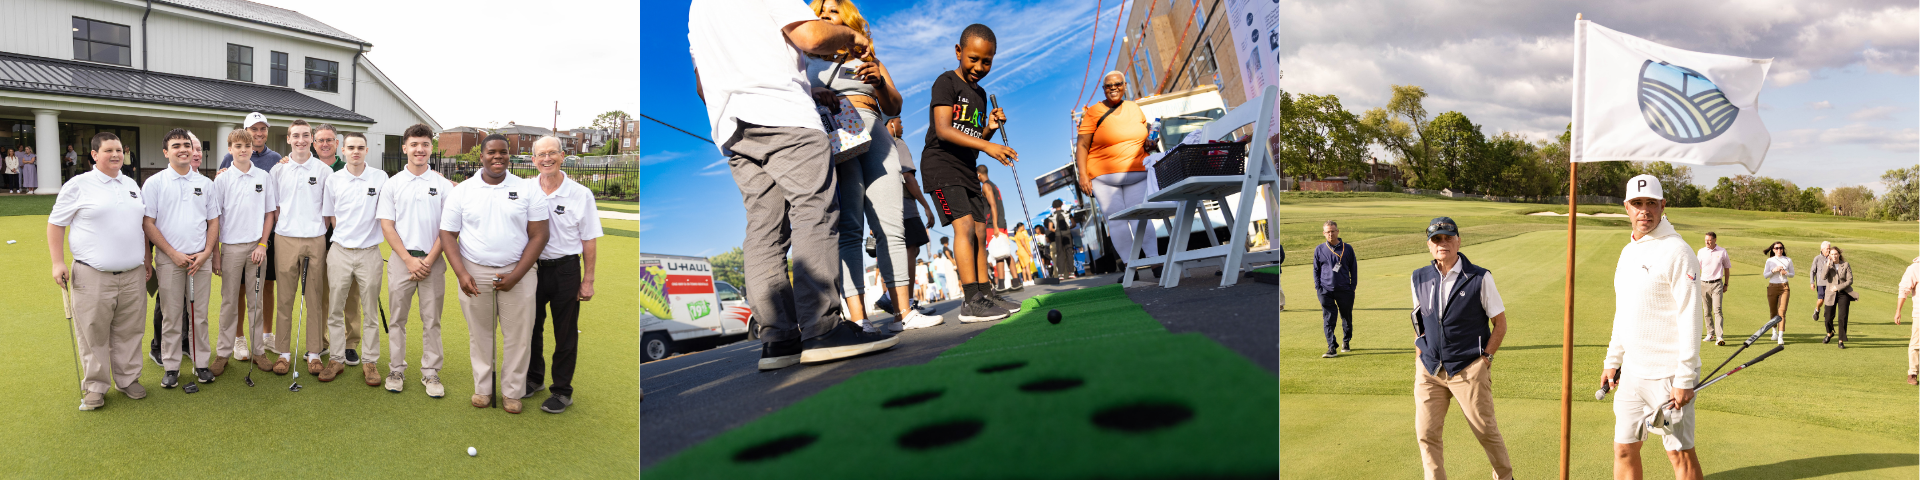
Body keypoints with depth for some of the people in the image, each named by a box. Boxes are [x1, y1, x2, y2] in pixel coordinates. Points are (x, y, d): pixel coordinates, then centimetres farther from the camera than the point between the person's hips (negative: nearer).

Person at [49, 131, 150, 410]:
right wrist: (57, 262, -6)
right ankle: (95, 387, 12)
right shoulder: (78, 185, -2)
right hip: (93, 276, -4)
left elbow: (143, 222, 23)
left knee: (129, 332, 10)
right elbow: (56, 224, 0)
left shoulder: (132, 185, 14)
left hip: (132, 275, 4)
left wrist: (147, 258, 20)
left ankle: (127, 380, 23)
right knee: (93, 334, 1)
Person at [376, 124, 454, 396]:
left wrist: (430, 260, -8)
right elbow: (387, 226, 1)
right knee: (397, 318, 6)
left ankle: (430, 373, 11)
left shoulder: (443, 185, 4)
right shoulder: (392, 185, 4)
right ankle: (396, 370, 16)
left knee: (431, 320, 3)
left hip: (433, 261, 0)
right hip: (401, 259, 0)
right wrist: (409, 260, -8)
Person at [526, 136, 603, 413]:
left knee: (565, 334, 5)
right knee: (531, 327, 17)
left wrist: (588, 281, -5)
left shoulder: (581, 195, -7)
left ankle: (563, 391, 16)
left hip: (565, 269, -3)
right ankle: (534, 378, 36)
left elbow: (589, 241, -3)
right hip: (531, 267, 3)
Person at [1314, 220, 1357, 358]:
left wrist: (1353, 286, 2)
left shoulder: (1347, 248, 4)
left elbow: (1353, 268, 9)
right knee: (1328, 320, -8)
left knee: (1347, 318, 11)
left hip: (1345, 290, 1)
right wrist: (1318, 287, 1)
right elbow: (1316, 270, 11)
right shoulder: (1319, 250, 5)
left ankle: (1346, 342, 32)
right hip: (1326, 291, -1)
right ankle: (1332, 348, -9)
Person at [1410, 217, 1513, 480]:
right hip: (1429, 370, 3)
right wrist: (1419, 359, 9)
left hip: (1468, 369, -3)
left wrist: (1485, 359, -7)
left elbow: (1500, 322, 0)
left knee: (1486, 430, 5)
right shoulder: (1420, 278, 6)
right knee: (1426, 432, -1)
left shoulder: (1480, 278, -5)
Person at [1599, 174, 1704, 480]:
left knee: (1680, 453, 0)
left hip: (1667, 375, -8)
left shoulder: (1677, 252, -13)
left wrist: (1685, 379, -19)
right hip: (1632, 374, 8)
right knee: (1624, 450, 10)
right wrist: (1612, 360, 19)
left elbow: (1690, 319, -17)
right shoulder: (1628, 252, 13)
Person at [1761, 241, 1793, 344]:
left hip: (1784, 287, -1)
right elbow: (1765, 276, 3)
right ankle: (1774, 331, 36)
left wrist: (1785, 273, -9)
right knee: (1773, 312, 9)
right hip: (1772, 287, 1)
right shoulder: (1770, 261, 6)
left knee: (1782, 312, -12)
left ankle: (1781, 337, -15)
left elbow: (1792, 274, 12)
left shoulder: (1788, 260, 6)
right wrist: (1773, 270, -14)